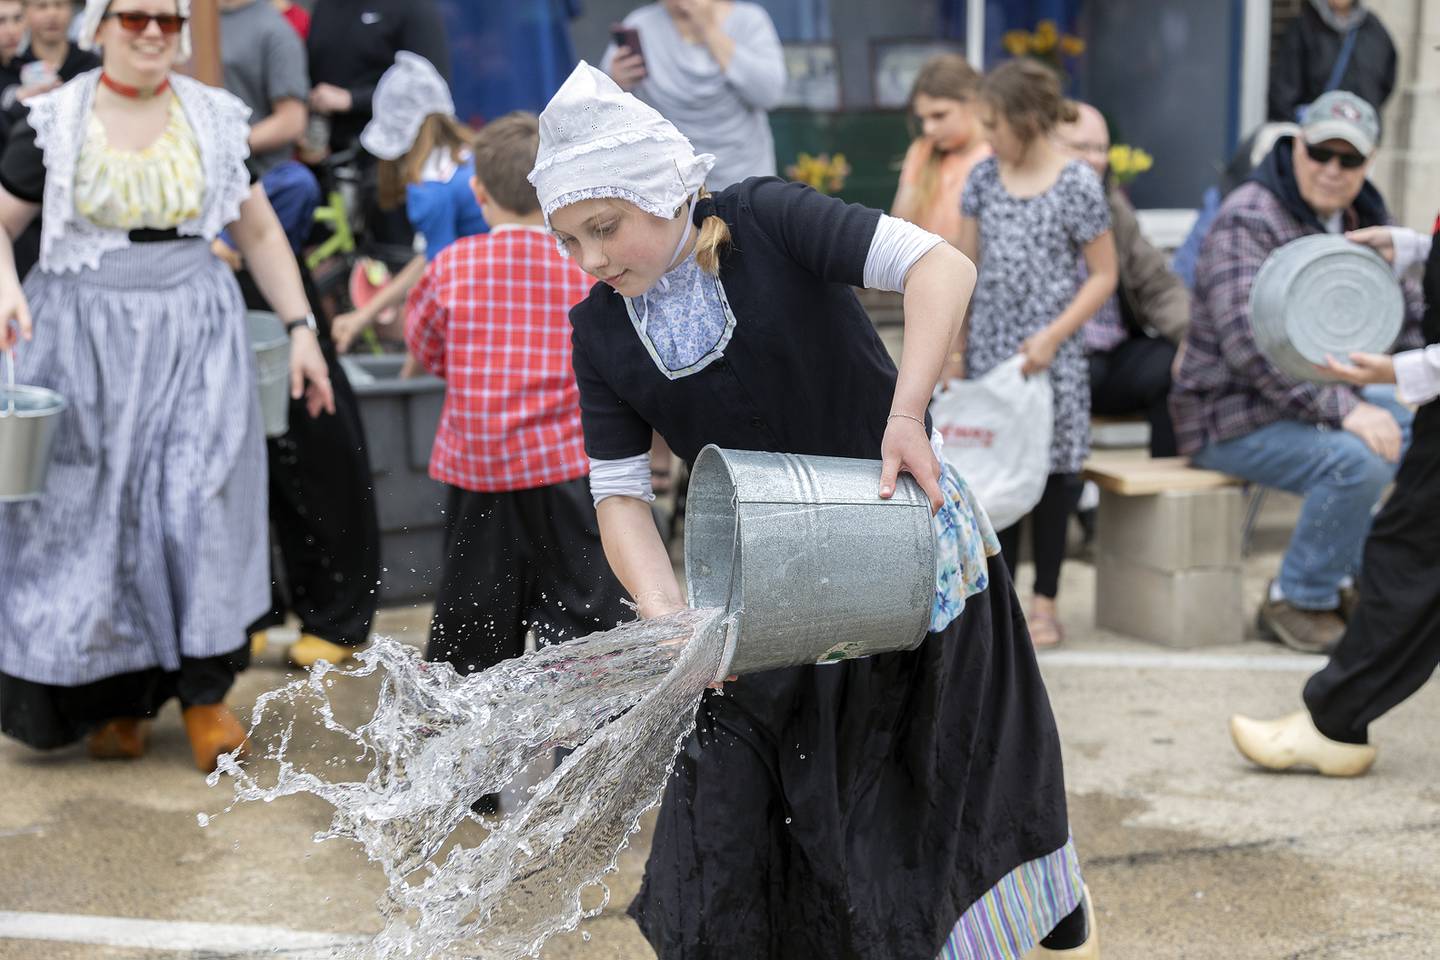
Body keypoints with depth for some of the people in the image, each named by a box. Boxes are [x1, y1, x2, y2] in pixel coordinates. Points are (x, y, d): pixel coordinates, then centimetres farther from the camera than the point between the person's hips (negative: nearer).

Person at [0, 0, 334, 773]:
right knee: (94, 516, 3)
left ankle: (203, 693, 4)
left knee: (197, 504, -7)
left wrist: (300, 327, 5)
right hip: (85, 344, -1)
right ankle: (114, 697, 17)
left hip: (194, 337, 1)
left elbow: (260, 232, 12)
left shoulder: (214, 118, 6)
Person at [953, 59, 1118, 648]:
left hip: (1049, 356, -4)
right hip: (990, 350, 4)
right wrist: (954, 349, 8)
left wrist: (1052, 337, -14)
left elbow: (1103, 275, -5)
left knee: (1051, 470, 3)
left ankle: (1045, 603, 14)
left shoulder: (1077, 185, -8)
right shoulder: (984, 179, 6)